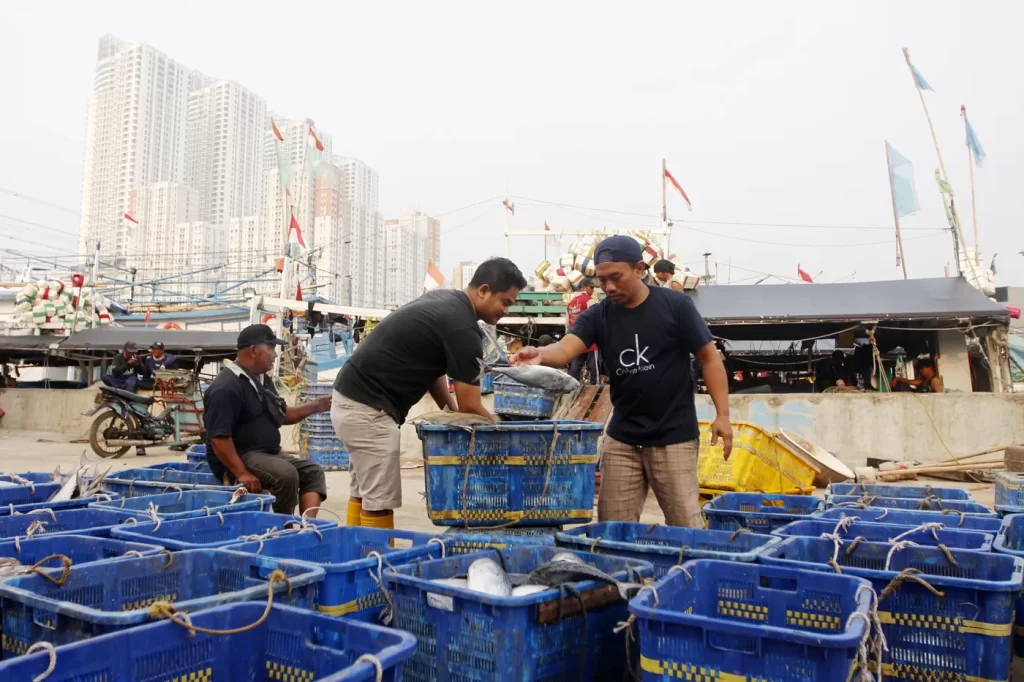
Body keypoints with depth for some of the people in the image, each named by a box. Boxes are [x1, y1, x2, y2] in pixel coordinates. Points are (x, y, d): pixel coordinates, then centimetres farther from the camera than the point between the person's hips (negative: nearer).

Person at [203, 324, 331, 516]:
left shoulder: (263, 380, 12)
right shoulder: (226, 387, -19)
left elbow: (281, 415, 21)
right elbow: (219, 437, -25)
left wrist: (313, 407, 8)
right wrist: (241, 473, -28)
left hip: (269, 453, 10)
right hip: (240, 456, -10)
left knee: (313, 472, 0)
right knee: (286, 474, -31)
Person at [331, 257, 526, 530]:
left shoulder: (443, 300, 10)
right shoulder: (462, 328, -18)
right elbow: (471, 408, -14)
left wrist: (451, 412, 8)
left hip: (354, 400, 10)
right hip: (369, 409, -10)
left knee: (363, 494, 17)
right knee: (379, 501, -4)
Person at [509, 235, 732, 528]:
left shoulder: (675, 305, -7)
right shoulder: (597, 316, 0)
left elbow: (709, 356, -3)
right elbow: (565, 348, -17)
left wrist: (722, 414, -10)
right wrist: (540, 355, -40)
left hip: (674, 437, -3)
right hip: (621, 438, 4)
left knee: (686, 525, 4)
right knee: (612, 528, 10)